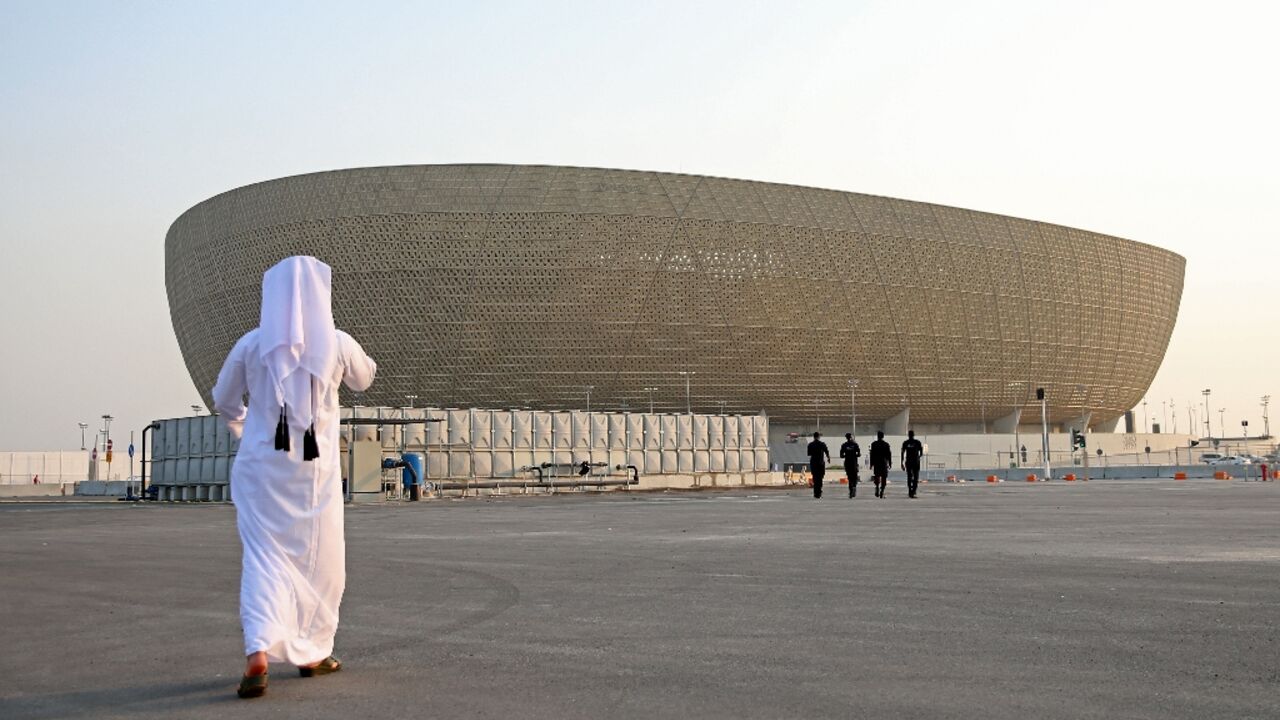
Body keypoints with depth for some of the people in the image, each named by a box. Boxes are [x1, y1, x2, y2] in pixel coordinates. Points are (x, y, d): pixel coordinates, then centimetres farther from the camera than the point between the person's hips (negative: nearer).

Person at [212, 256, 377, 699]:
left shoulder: (251, 345, -2)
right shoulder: (337, 344, -5)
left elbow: (223, 402, 11)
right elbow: (364, 378, 16)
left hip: (261, 466, 1)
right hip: (315, 469, -1)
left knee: (263, 557, 1)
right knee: (318, 561, 13)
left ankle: (259, 651, -19)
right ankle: (311, 652, 23)